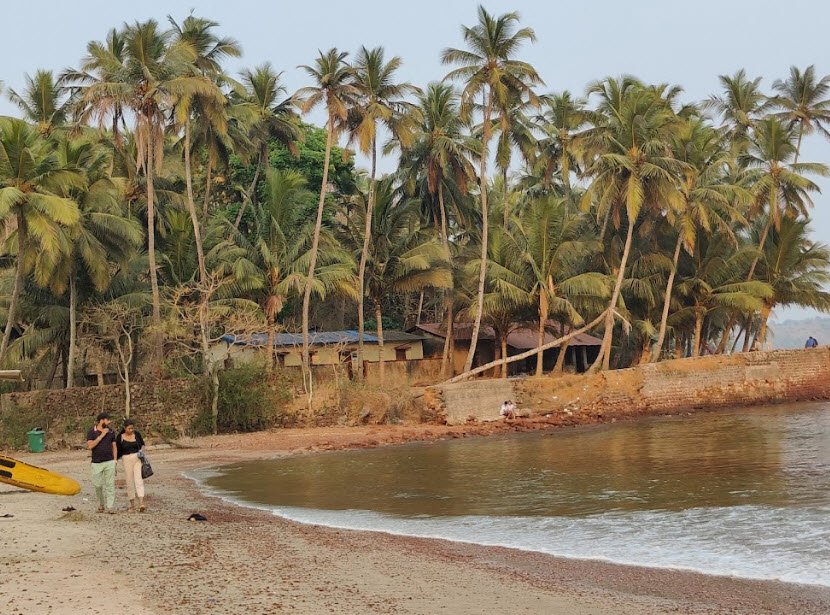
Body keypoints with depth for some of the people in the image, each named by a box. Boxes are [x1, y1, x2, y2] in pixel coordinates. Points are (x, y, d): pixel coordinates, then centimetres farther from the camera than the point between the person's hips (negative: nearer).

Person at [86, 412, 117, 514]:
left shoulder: (110, 432, 7)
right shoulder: (92, 432, -3)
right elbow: (90, 446, -15)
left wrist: (115, 460, 3)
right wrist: (102, 435, -17)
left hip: (109, 462, 2)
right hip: (97, 463, -2)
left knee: (110, 485, -4)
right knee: (98, 485, 3)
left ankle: (110, 507, -3)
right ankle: (101, 504, 25)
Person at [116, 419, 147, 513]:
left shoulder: (137, 434, 4)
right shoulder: (120, 437, 1)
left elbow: (142, 444, 19)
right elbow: (118, 452, 7)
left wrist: (142, 450, -2)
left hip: (137, 459, 0)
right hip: (126, 460, 0)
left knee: (139, 480, -12)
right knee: (129, 482, 4)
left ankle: (141, 503, -24)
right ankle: (132, 505, 15)